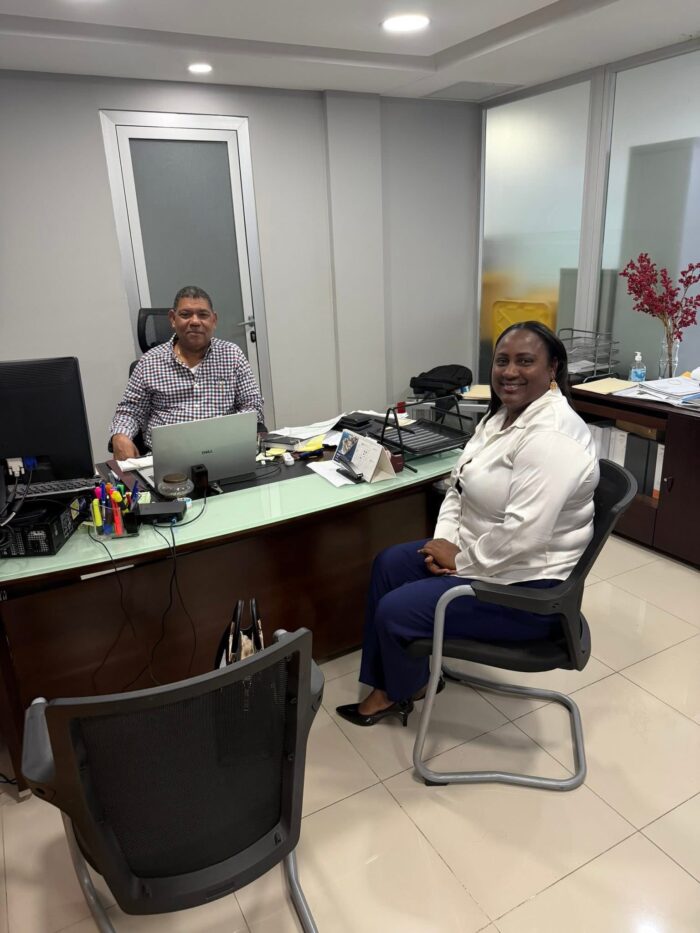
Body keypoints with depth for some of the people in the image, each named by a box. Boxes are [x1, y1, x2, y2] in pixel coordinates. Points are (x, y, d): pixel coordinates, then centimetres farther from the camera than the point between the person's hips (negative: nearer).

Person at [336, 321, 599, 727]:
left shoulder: (551, 437, -27)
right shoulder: (502, 414, 5)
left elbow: (523, 535, -32)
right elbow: (461, 485, 9)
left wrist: (460, 561, -17)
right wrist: (445, 541, -6)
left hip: (522, 586, -10)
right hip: (479, 551, 10)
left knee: (394, 611, -9)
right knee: (389, 564, 11)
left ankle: (407, 688, 25)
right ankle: (388, 683, 23)